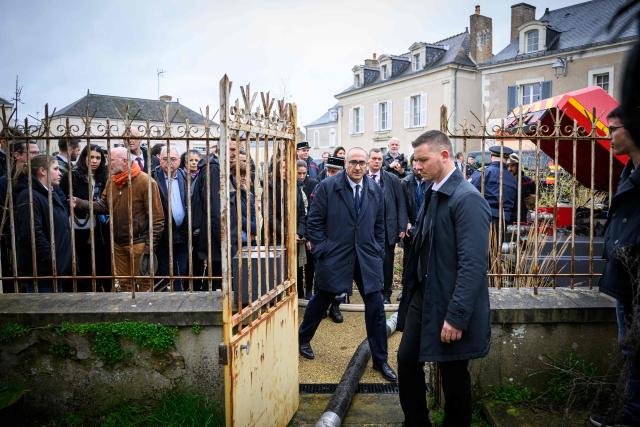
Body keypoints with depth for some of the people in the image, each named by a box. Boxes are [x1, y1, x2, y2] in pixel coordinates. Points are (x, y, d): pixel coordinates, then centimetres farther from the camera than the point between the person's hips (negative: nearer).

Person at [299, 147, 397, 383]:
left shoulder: (376, 191, 5)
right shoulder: (327, 187, -7)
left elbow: (379, 226, 12)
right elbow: (314, 221, -5)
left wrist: (378, 253, 6)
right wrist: (321, 249, -9)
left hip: (367, 257, 3)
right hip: (334, 257, -2)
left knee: (376, 308, 1)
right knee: (321, 301, 15)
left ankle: (380, 360, 17)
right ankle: (303, 339, 41)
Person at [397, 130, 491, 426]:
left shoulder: (468, 199, -18)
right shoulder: (432, 193, 9)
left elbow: (473, 264, -23)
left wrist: (456, 317, -23)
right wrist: (412, 291, 12)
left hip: (448, 304, -8)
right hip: (422, 296, 8)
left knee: (453, 375, 9)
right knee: (407, 361, 15)